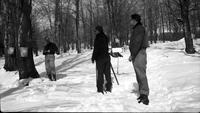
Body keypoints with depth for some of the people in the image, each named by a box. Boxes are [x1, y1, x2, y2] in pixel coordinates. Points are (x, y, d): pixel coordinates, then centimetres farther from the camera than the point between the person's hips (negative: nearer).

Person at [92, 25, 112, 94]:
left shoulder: (98, 38, -13)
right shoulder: (106, 38, 9)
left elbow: (96, 49, -14)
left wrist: (93, 57, -7)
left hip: (100, 58, -7)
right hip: (107, 57, 7)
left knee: (100, 73, -2)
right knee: (107, 72, 12)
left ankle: (100, 89, -1)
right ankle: (109, 87, 19)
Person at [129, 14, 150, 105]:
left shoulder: (139, 29, -10)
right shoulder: (135, 29, 21)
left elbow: (138, 43, -19)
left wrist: (132, 55, -19)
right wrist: (132, 55, 18)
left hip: (139, 53, -10)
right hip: (136, 54, 10)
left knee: (141, 74, -13)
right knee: (139, 75, 10)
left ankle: (145, 95, -14)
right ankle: (142, 94, 14)